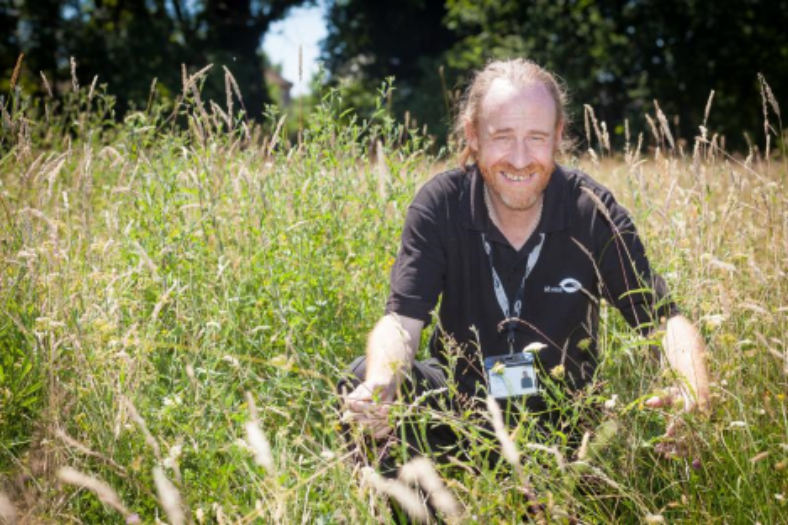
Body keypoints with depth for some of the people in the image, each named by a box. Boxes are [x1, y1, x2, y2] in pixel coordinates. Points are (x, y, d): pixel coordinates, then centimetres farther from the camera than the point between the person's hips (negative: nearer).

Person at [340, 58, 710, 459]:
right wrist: (379, 389, -46)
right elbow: (402, 319, -22)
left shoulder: (593, 212, -13)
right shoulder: (440, 204, -13)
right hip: (459, 397, 0)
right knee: (363, 379, -27)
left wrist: (694, 391, -35)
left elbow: (666, 319, -12)